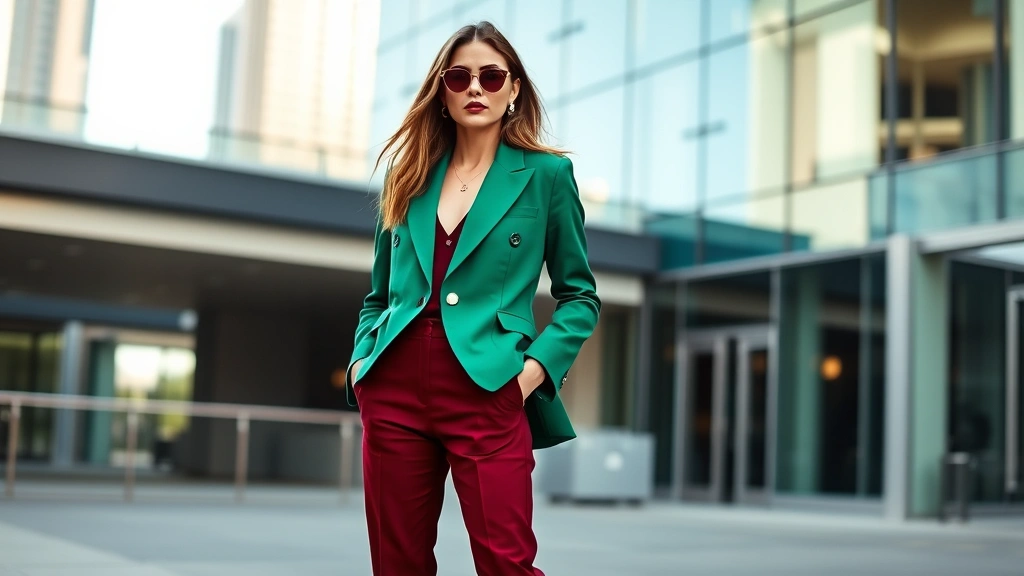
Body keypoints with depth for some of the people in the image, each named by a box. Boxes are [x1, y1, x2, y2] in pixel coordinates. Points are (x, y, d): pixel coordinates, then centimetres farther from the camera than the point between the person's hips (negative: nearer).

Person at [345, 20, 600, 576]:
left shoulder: (547, 174, 4)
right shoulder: (409, 175, 14)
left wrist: (535, 369, -7)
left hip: (486, 391, -4)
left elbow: (579, 295, 6)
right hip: (393, 389, 4)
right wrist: (360, 359, 5)